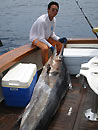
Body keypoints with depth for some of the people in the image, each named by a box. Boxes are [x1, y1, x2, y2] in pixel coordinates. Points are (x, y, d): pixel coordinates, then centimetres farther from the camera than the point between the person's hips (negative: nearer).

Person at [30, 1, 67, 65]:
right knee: (45, 48, -36)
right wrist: (50, 46, -35)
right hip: (36, 38, -9)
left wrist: (59, 39, -10)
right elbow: (41, 38, -29)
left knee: (60, 44, 0)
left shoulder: (54, 19, -6)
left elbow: (52, 33, 6)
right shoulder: (42, 20, -31)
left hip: (46, 37, 9)